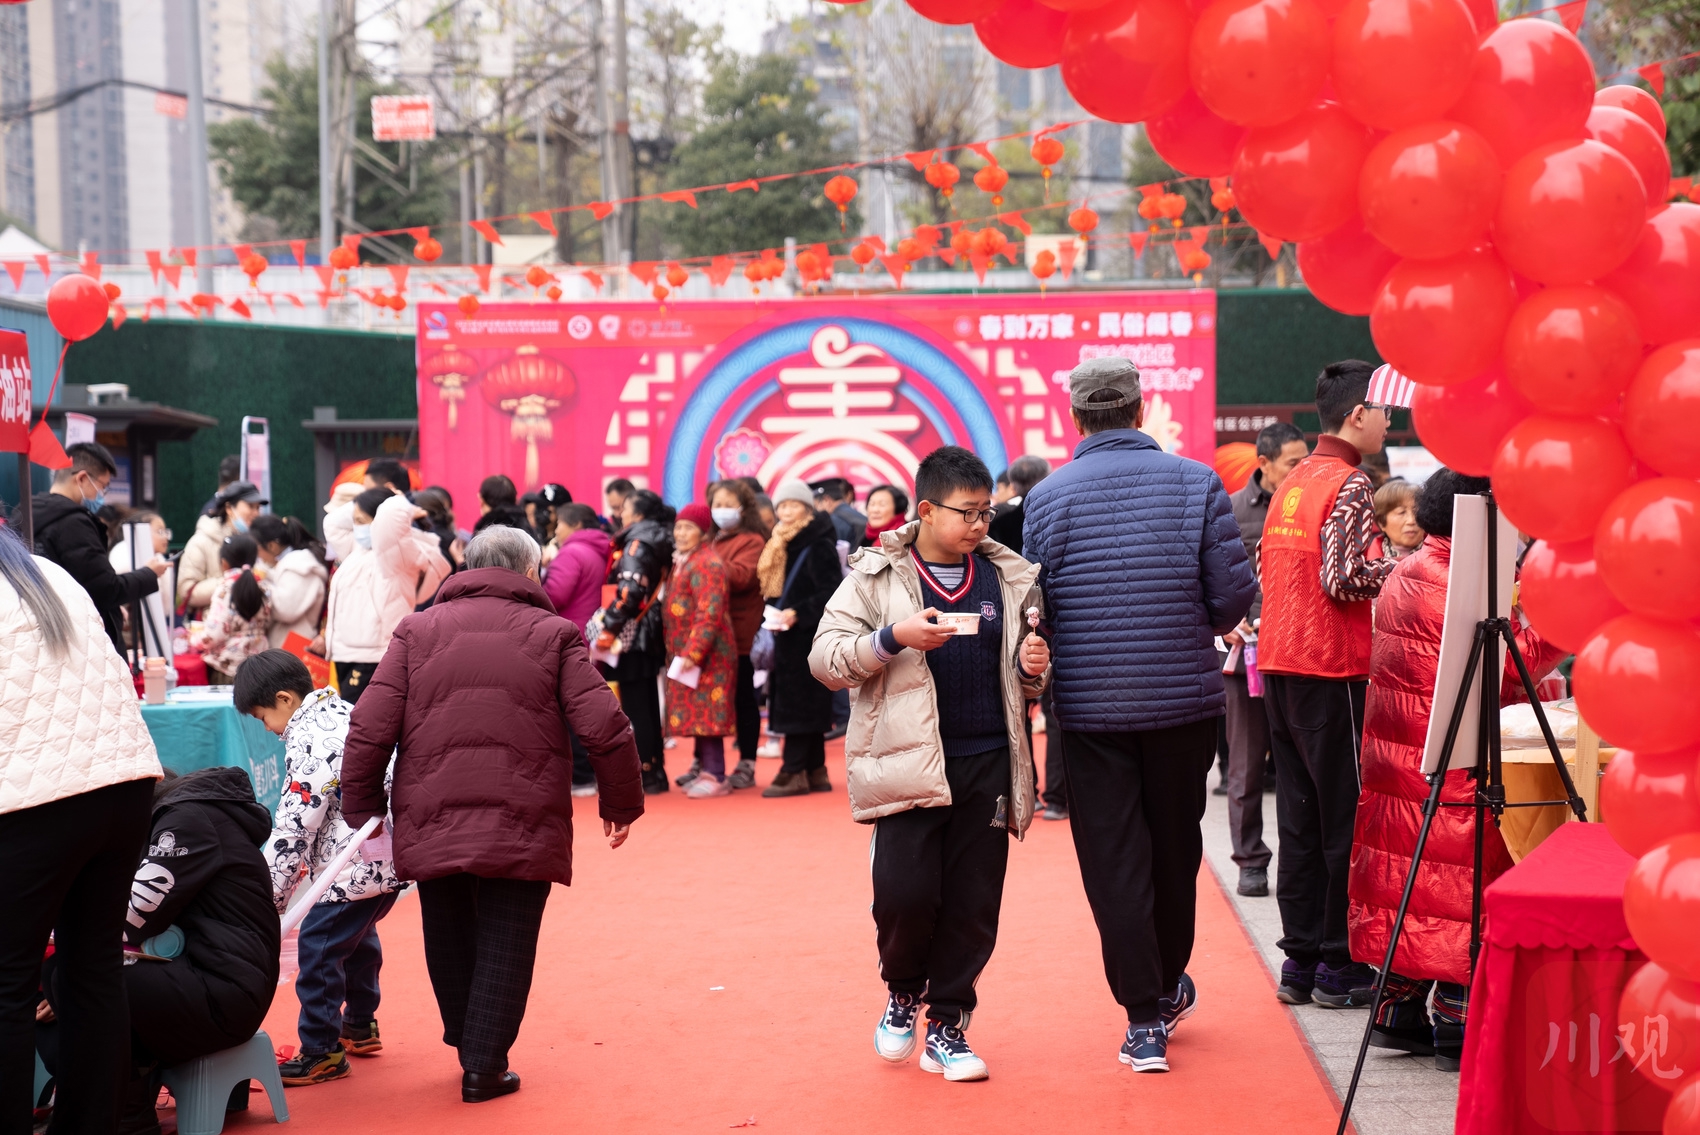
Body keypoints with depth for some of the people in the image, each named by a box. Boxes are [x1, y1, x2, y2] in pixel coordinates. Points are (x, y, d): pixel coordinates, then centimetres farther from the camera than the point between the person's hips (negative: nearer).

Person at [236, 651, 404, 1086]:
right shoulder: (344, 712, 12)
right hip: (390, 858, 11)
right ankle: (360, 1026, 41)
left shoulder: (308, 741, -17)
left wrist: (270, 893, -7)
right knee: (358, 937, 27)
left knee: (318, 949, -3)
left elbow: (294, 826, -16)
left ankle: (322, 1053, 3)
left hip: (352, 869, -11)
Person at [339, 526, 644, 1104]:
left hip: (431, 826, 2)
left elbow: (369, 729, 0)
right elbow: (605, 727, -5)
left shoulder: (418, 630, 7)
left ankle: (468, 1048, 29)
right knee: (505, 948, 6)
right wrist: (621, 802, 8)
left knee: (449, 946, 18)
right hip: (523, 830, -2)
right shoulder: (554, 633, 1)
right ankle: (485, 1067, 5)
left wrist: (363, 811, 9)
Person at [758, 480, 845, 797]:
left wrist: (798, 613, -23)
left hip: (809, 637, -9)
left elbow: (832, 592, -18)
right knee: (808, 707, 10)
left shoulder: (819, 546, -12)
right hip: (789, 637, 9)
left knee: (798, 704, -8)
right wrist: (775, 615, 5)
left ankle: (794, 773, -7)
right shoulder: (782, 545, 15)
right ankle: (815, 772, 14)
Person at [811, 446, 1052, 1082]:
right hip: (908, 762, -3)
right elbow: (825, 660, -3)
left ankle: (947, 1027, 18)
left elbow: (1024, 680, 25)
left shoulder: (1009, 579, 13)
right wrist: (893, 637, -17)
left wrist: (1034, 668, 1)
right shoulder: (876, 576, 2)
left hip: (987, 766, 3)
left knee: (973, 904, 3)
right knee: (905, 893, -10)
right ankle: (903, 992, 20)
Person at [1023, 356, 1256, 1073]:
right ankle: (1168, 986, 34)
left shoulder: (1046, 497, -4)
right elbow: (1236, 592, -6)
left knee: (1113, 861, 4)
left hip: (1090, 708, -1)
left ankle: (1145, 1020, 3)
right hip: (1184, 699, 1)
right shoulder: (1196, 483, -5)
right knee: (1175, 847, 18)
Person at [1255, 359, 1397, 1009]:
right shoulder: (1350, 485, -11)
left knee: (1299, 816, 11)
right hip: (1331, 668, -8)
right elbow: (1343, 577, -20)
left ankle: (1299, 961, 14)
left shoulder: (1292, 483, 15)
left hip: (1279, 663, 8)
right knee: (1345, 816, -1)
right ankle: (1340, 968, 3)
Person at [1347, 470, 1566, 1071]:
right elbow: (1511, 667, -15)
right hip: (1448, 771, -9)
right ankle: (1457, 1024, 0)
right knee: (1462, 880, -3)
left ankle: (1398, 1011, 16)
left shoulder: (1403, 575, 13)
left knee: (1406, 877, 12)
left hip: (1394, 753, 9)